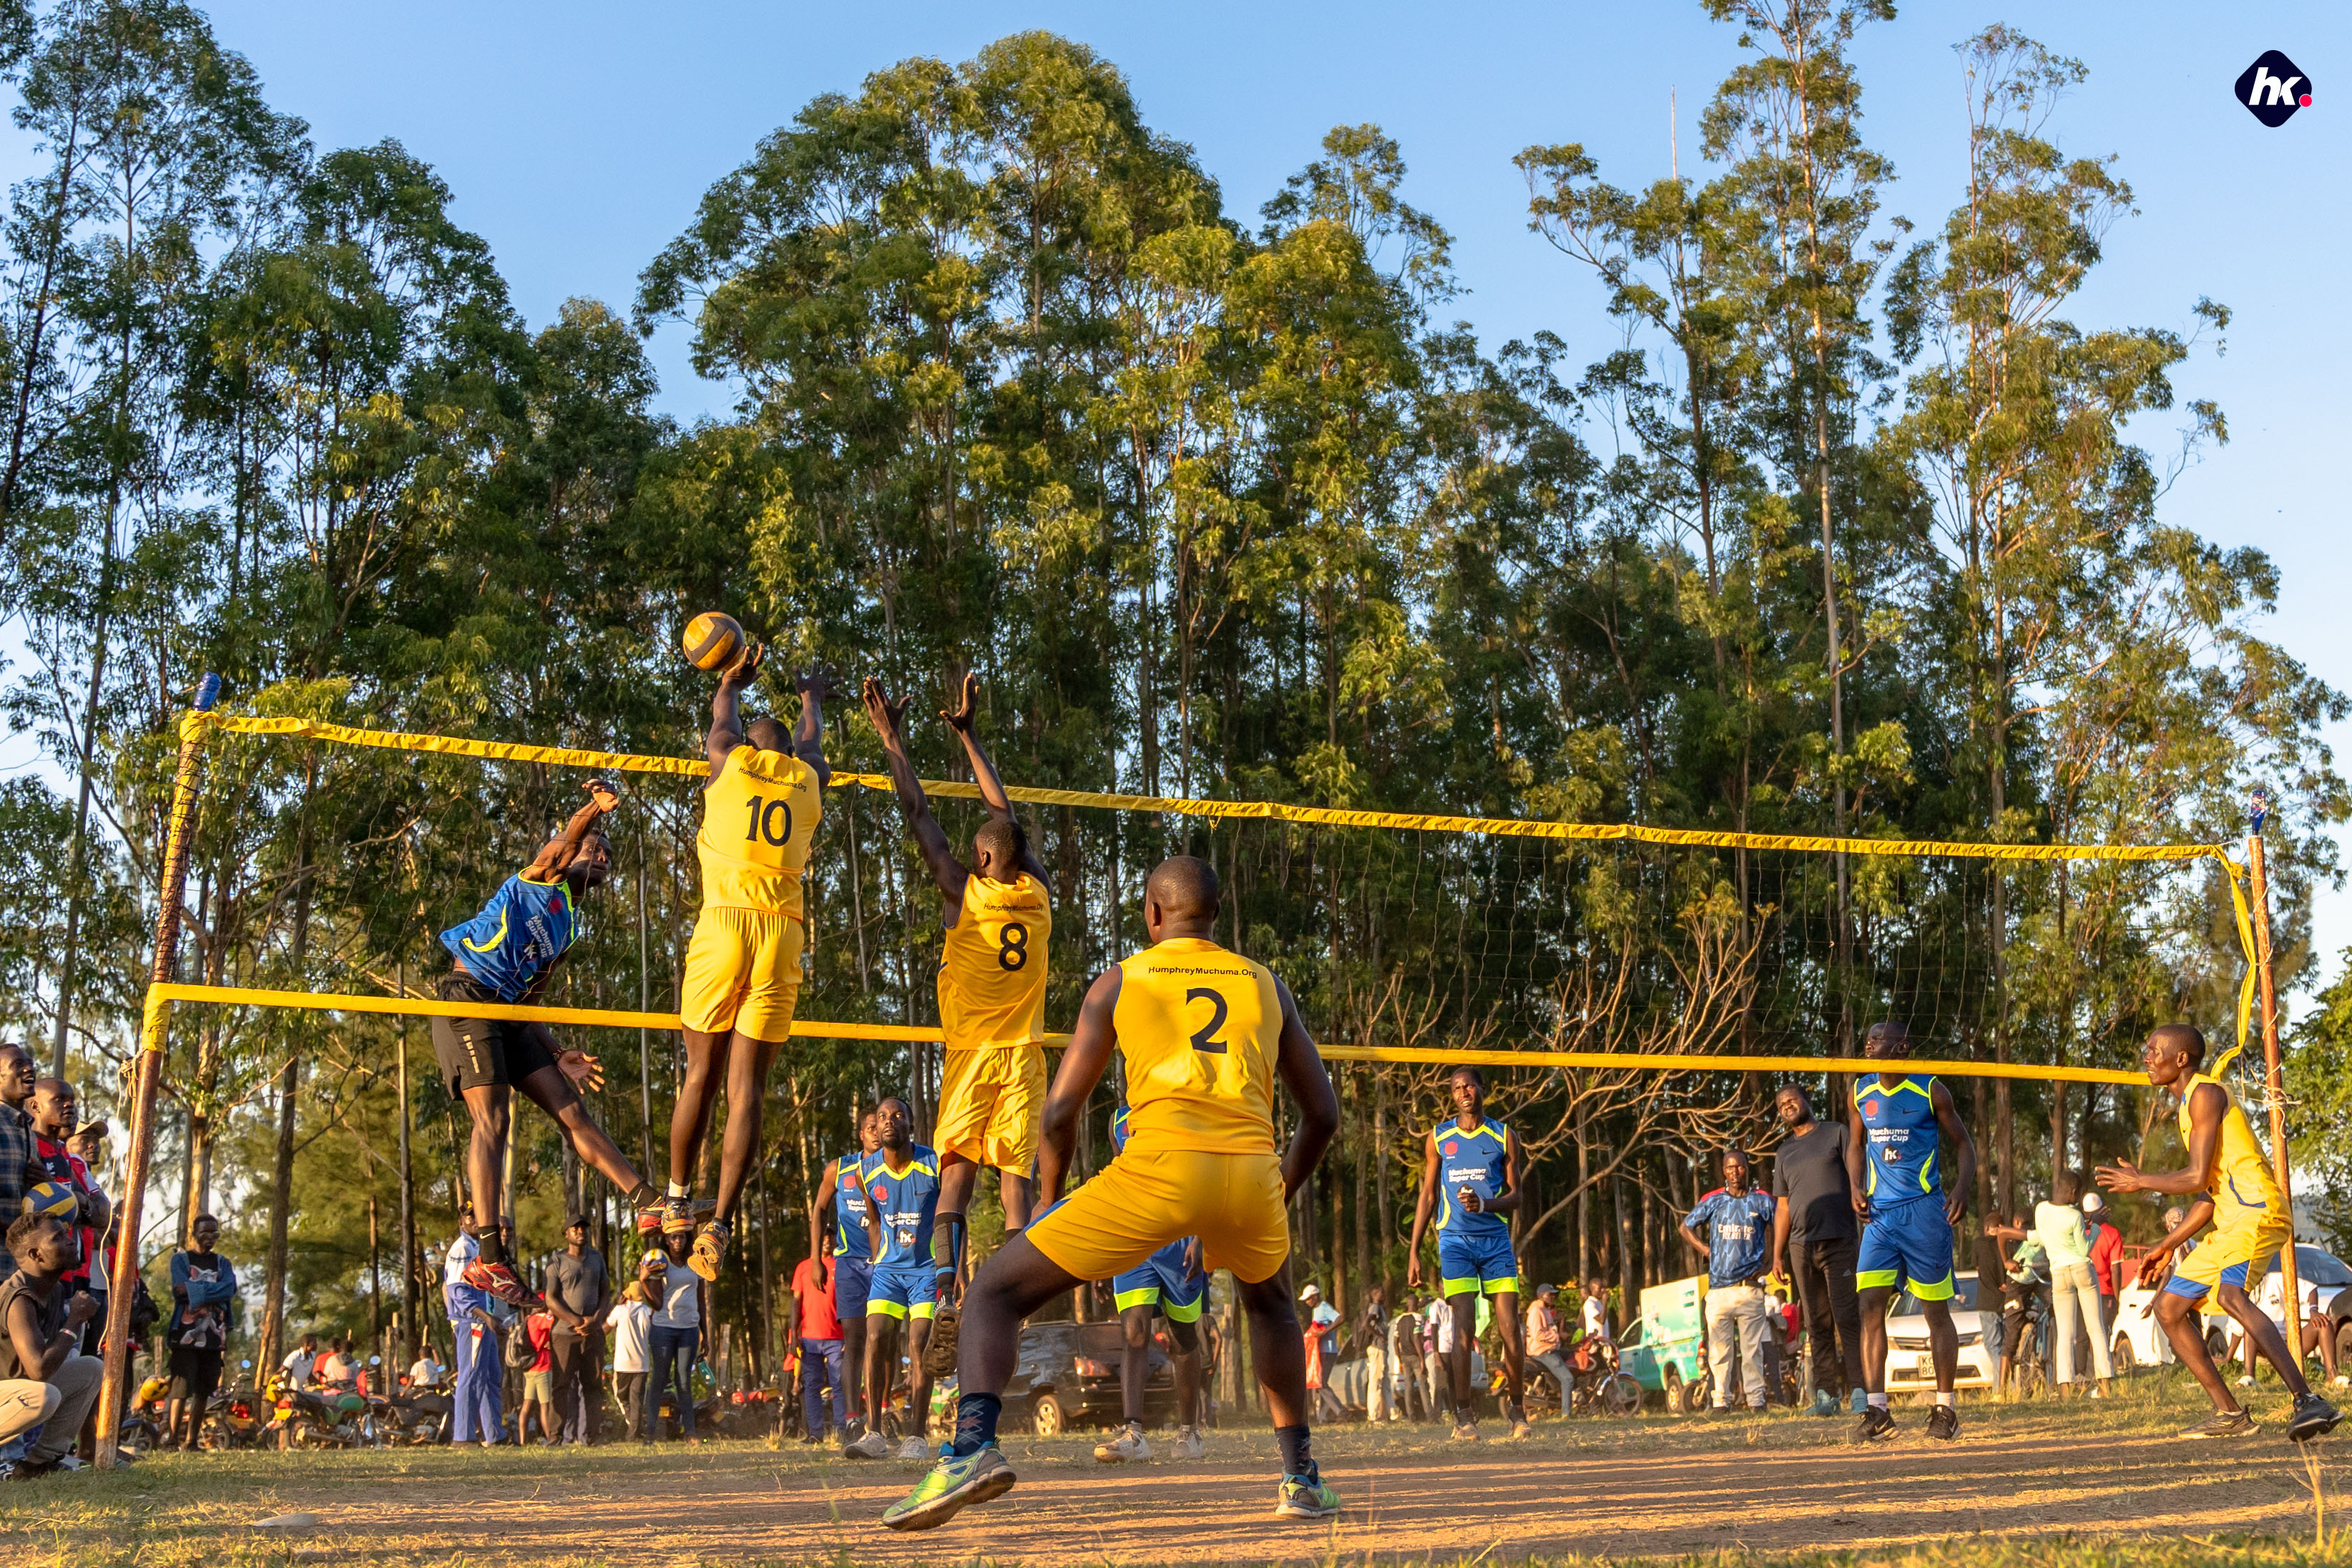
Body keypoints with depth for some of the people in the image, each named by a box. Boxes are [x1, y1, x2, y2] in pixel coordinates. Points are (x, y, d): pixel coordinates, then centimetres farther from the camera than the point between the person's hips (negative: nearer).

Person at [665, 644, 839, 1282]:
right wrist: (813, 697, 62)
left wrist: (733, 682, 57)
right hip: (782, 931, 1)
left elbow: (724, 722, 37)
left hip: (724, 921, -1)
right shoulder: (808, 777, 17)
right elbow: (810, 742, 41)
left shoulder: (730, 761, 12)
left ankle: (678, 1199, 20)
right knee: (747, 1085, -1)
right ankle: (720, 1223, -7)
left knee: (701, 1074, 10)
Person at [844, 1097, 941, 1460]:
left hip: (928, 1269, -3)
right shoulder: (868, 1172, -3)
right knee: (875, 1339, -11)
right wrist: (879, 1264, 11)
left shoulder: (934, 1165, -12)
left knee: (918, 1346, -8)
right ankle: (874, 1434, -9)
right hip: (888, 1269, 3)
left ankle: (915, 1437, -2)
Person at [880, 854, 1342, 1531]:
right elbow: (1323, 1114, 21)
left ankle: (972, 1445, -15)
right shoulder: (1266, 984, 21)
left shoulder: (1119, 981, 15)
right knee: (1271, 1303, 37)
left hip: (1157, 1169, -3)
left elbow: (1059, 1111, 10)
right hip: (1252, 1170, 3)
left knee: (994, 1292, 9)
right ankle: (1303, 1476, 33)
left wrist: (1047, 1199, 26)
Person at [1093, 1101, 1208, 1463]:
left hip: (1180, 1239, -3)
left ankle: (1189, 1431, 18)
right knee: (1134, 1333, -11)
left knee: (1184, 1337, 6)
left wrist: (1199, 1240, -16)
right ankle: (1133, 1432, -19)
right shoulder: (1119, 1119, 13)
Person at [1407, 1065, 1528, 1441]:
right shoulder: (1438, 1138, 9)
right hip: (1455, 1240, 0)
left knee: (1510, 1326, -5)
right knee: (1464, 1326, -9)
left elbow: (1515, 1195, 7)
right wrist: (1413, 1251, 7)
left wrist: (1484, 1205, -14)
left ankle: (1516, 1409, 8)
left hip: (1496, 1238, 0)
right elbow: (1427, 1196, 12)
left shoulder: (1504, 1137, 7)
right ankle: (1463, 1414, -5)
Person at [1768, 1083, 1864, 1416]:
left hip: (1838, 1241, -5)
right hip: (1800, 1247, 5)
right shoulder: (1784, 1153, 21)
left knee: (1847, 1317, -11)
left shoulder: (1836, 1133, 7)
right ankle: (1826, 1394, 5)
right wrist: (1777, 1254, 14)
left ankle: (1859, 1391, -11)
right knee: (1817, 1325, 4)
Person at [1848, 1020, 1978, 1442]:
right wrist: (1856, 1187, 4)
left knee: (1936, 1311, 4)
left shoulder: (1930, 1092, -3)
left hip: (1923, 1209, -4)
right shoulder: (1861, 1093, 8)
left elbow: (1963, 1145, 3)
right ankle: (1877, 1411, -6)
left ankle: (1946, 1407, 16)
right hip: (1879, 1213, 4)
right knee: (1870, 1304, -8)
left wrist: (1959, 1193, -12)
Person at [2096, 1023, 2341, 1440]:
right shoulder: (2190, 1105, 23)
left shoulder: (2206, 1093, -8)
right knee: (2168, 1308, 10)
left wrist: (2140, 1181, -1)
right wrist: (2167, 1246, 23)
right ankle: (2229, 1413, 11)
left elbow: (2197, 1178, -15)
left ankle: (2307, 1401, -38)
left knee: (2231, 1295, -34)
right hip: (2229, 1222, 11)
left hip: (2256, 1210, -11)